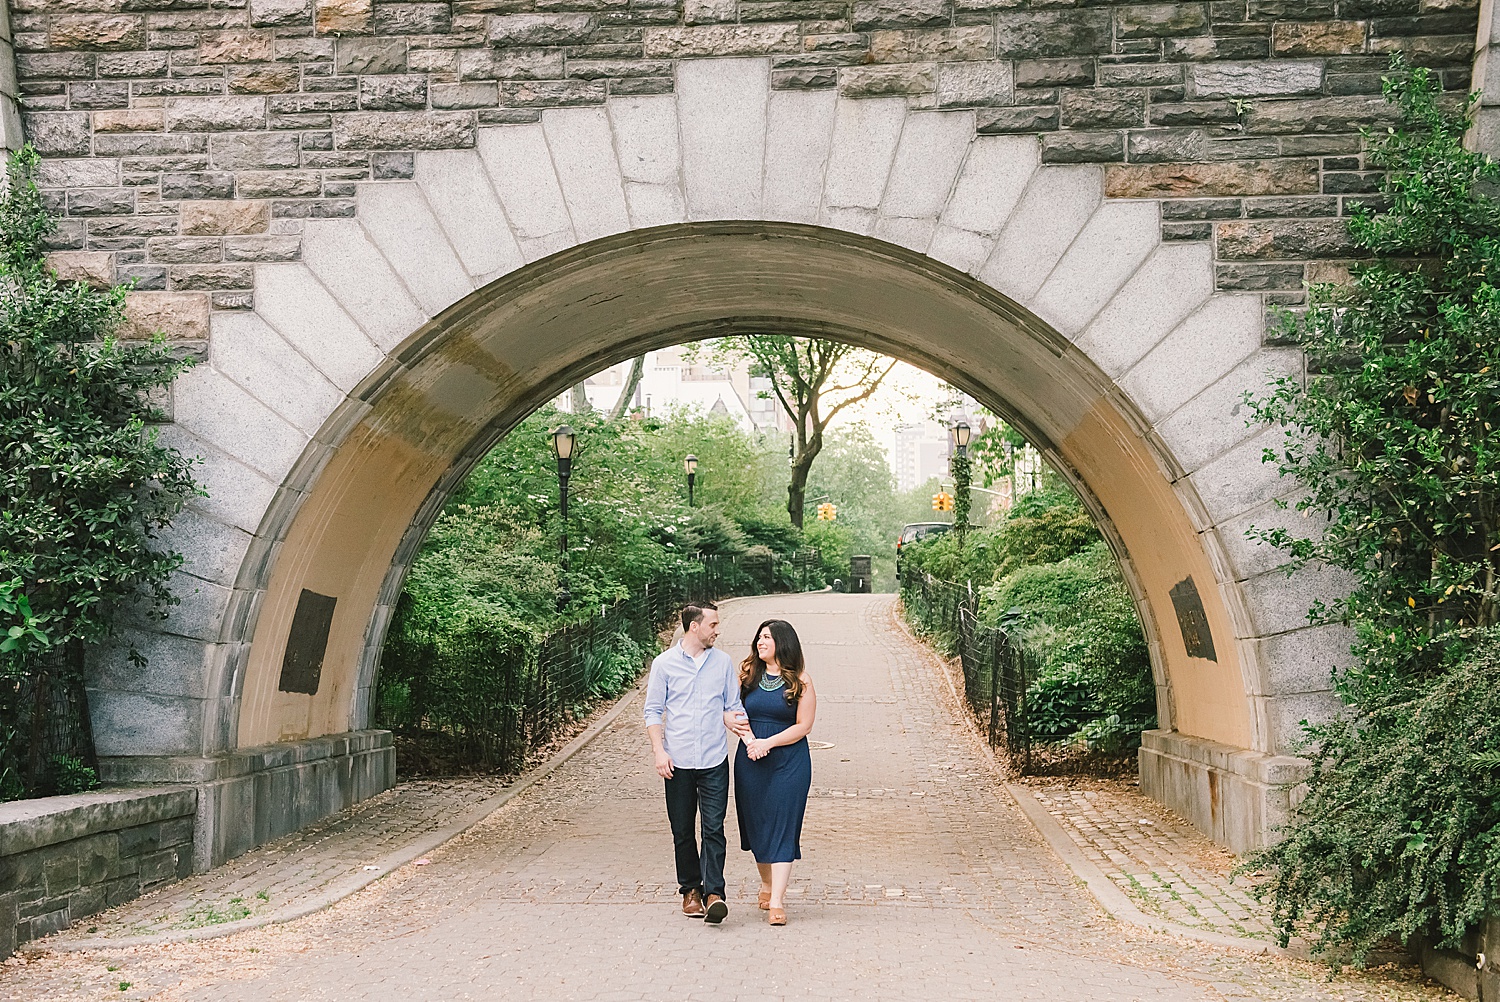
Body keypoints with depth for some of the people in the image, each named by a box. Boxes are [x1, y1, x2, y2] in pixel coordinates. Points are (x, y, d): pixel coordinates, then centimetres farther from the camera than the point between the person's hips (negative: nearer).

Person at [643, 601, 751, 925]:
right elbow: (653, 711, 3)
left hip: (714, 761, 1)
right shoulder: (664, 663, 2)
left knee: (713, 828, -8)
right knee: (682, 831, 7)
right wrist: (659, 751, -8)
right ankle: (690, 889, 21)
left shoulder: (723, 662, 9)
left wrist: (736, 720, -8)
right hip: (678, 762, -1)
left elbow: (733, 707, 14)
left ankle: (713, 893, -9)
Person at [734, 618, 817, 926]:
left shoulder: (800, 680, -4)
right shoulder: (748, 675, 6)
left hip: (789, 762, -4)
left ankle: (777, 901, -9)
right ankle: (766, 884, 33)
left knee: (782, 827, -7)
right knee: (756, 824, 11)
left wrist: (768, 743, -15)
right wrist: (750, 742, -12)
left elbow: (803, 726, -6)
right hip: (750, 761, 4)